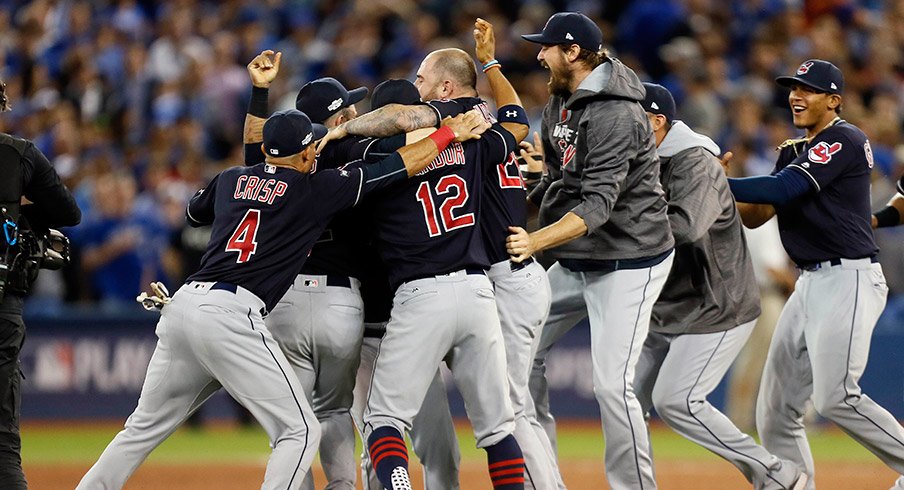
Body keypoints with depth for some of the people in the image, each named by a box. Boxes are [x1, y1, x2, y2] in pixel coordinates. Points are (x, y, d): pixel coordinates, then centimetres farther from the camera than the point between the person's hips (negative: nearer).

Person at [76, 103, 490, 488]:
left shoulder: (231, 180, 21)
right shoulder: (316, 189, 6)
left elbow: (193, 212, 44)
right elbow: (402, 165, 9)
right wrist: (448, 133, 22)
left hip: (182, 306, 7)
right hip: (230, 314, -6)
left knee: (144, 429, 17)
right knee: (300, 431, -2)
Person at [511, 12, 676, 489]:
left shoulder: (614, 116, -23)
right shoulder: (560, 100, 6)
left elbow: (597, 205, -32)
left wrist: (537, 242, -43)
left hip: (627, 262, -10)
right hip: (573, 263, 10)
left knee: (611, 383, -16)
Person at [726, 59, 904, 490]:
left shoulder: (845, 141, -8)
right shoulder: (793, 151, 19)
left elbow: (781, 189, -19)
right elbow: (755, 216, 13)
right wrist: (719, 186, -5)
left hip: (849, 281, -9)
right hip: (810, 285, 9)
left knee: (835, 397, -21)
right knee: (776, 408, 4)